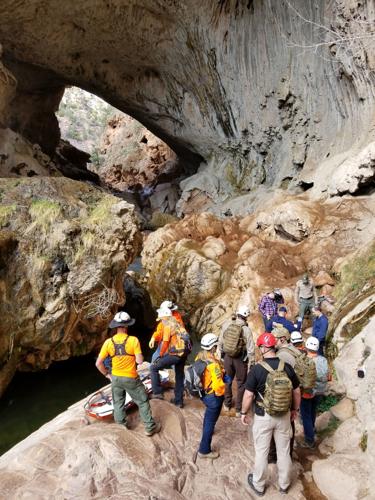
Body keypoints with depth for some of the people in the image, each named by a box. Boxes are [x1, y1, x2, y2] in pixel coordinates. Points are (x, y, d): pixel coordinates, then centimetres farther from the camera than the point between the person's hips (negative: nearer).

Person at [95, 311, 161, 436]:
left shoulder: (108, 342, -10)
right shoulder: (133, 340, -20)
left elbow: (98, 363, -7)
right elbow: (139, 361, -19)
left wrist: (107, 374, 7)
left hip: (115, 378, 3)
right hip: (131, 379, -3)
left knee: (118, 403, 23)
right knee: (143, 402, 14)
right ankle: (150, 427, 22)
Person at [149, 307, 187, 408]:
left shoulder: (167, 325, -7)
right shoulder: (176, 324, 17)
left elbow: (165, 342, -11)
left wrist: (161, 355, 1)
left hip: (174, 354, -8)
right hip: (183, 353, 8)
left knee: (153, 367, 4)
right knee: (179, 376, 20)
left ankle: (157, 392, 4)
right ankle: (179, 400, 30)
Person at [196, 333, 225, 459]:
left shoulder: (199, 357, -8)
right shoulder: (213, 363, -33)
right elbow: (218, 385, -35)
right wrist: (221, 393, -14)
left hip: (202, 392, 8)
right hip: (213, 396, -8)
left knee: (208, 414, 35)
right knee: (210, 422, 8)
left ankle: (206, 430, 60)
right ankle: (204, 450, 22)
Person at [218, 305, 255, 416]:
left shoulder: (226, 324, -11)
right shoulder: (246, 330, -19)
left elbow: (220, 342, 0)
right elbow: (251, 349, -15)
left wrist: (220, 354, 14)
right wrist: (252, 363, -2)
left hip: (227, 357, 3)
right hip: (240, 359, -3)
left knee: (227, 381, 22)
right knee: (241, 383, 14)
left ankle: (227, 404, 38)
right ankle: (238, 410, 23)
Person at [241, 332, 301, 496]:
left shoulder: (256, 369, -20)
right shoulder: (287, 367, -9)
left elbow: (248, 395, -15)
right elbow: (297, 392, 2)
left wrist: (243, 413, 1)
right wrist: (295, 410, 18)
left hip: (263, 417, -3)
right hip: (284, 416, 3)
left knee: (261, 452, 14)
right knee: (284, 451, 20)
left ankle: (259, 485, 32)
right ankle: (284, 484, 37)